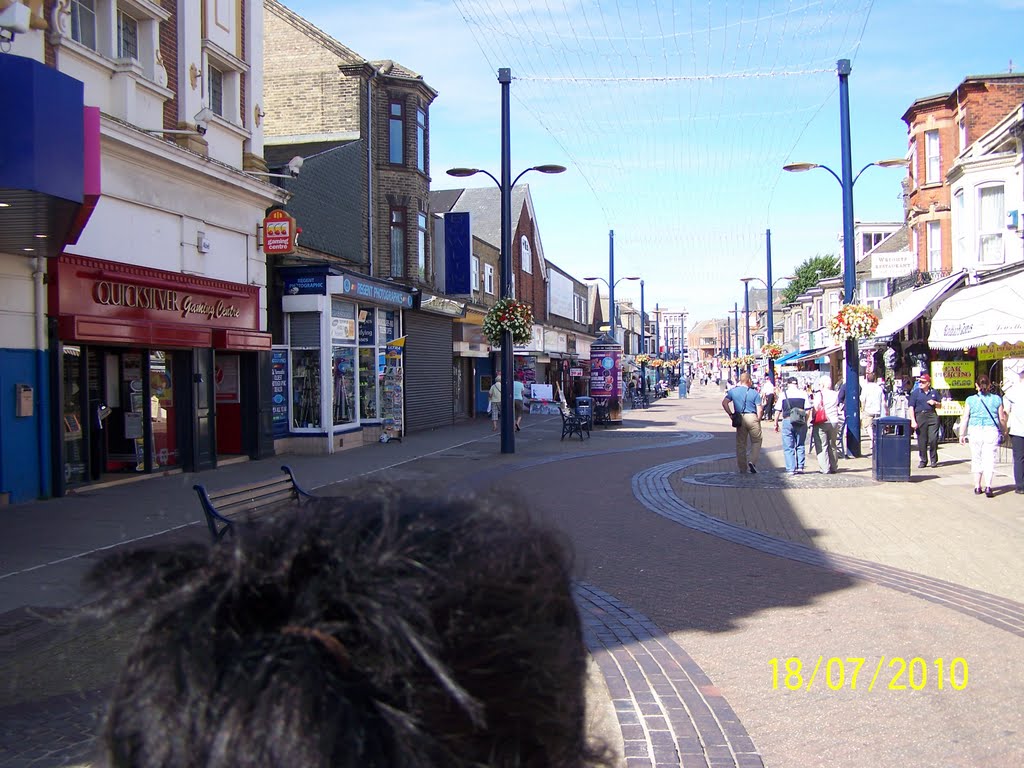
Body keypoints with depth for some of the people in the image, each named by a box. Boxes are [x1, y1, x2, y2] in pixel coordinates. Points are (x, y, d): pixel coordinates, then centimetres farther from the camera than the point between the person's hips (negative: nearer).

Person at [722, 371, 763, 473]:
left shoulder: (733, 391, 4)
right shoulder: (754, 392, -4)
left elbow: (724, 402, -3)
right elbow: (759, 409, -8)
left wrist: (730, 414, 2)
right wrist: (758, 420, 5)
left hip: (740, 418, 3)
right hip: (752, 417, -3)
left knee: (740, 444, 10)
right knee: (756, 441, 11)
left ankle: (742, 468, 13)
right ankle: (752, 462, -7)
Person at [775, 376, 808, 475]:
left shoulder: (784, 394, -1)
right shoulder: (803, 393, 3)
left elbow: (778, 411, 0)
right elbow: (807, 411, 0)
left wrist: (776, 423, 10)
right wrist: (805, 422, 12)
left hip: (787, 421, -2)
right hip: (800, 422, 2)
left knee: (788, 447, 3)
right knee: (800, 445, 12)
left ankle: (791, 469, 0)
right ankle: (800, 467, 8)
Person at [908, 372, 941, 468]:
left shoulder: (934, 392, 12)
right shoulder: (915, 393, 4)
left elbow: (939, 405, 22)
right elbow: (911, 407, -2)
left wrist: (935, 403, -2)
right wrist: (913, 421, -11)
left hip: (932, 416, 1)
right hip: (920, 416, -1)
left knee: (933, 439, -5)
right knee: (922, 440, 2)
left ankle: (934, 460, 10)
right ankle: (923, 461, 13)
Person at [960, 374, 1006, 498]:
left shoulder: (971, 400, 0)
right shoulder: (997, 399, 1)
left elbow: (965, 419, 0)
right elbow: (1002, 419, 7)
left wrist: (962, 434, 7)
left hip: (975, 431, 0)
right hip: (992, 431, 0)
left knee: (976, 459, 11)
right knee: (989, 459, -2)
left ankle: (977, 486, 16)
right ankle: (988, 486, -13)